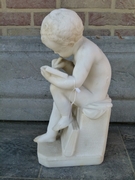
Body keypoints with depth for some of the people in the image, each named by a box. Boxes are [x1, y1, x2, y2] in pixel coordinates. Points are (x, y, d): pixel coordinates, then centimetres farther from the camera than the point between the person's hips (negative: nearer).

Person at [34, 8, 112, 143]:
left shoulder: (86, 52, -30)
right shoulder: (80, 45, -1)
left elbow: (75, 82, -34)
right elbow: (75, 71, 10)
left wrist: (51, 78, -22)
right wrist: (64, 64, -10)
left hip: (93, 99, -10)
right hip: (90, 92, 10)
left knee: (56, 88, -19)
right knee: (59, 100, 18)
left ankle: (66, 117, 5)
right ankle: (50, 135, 29)